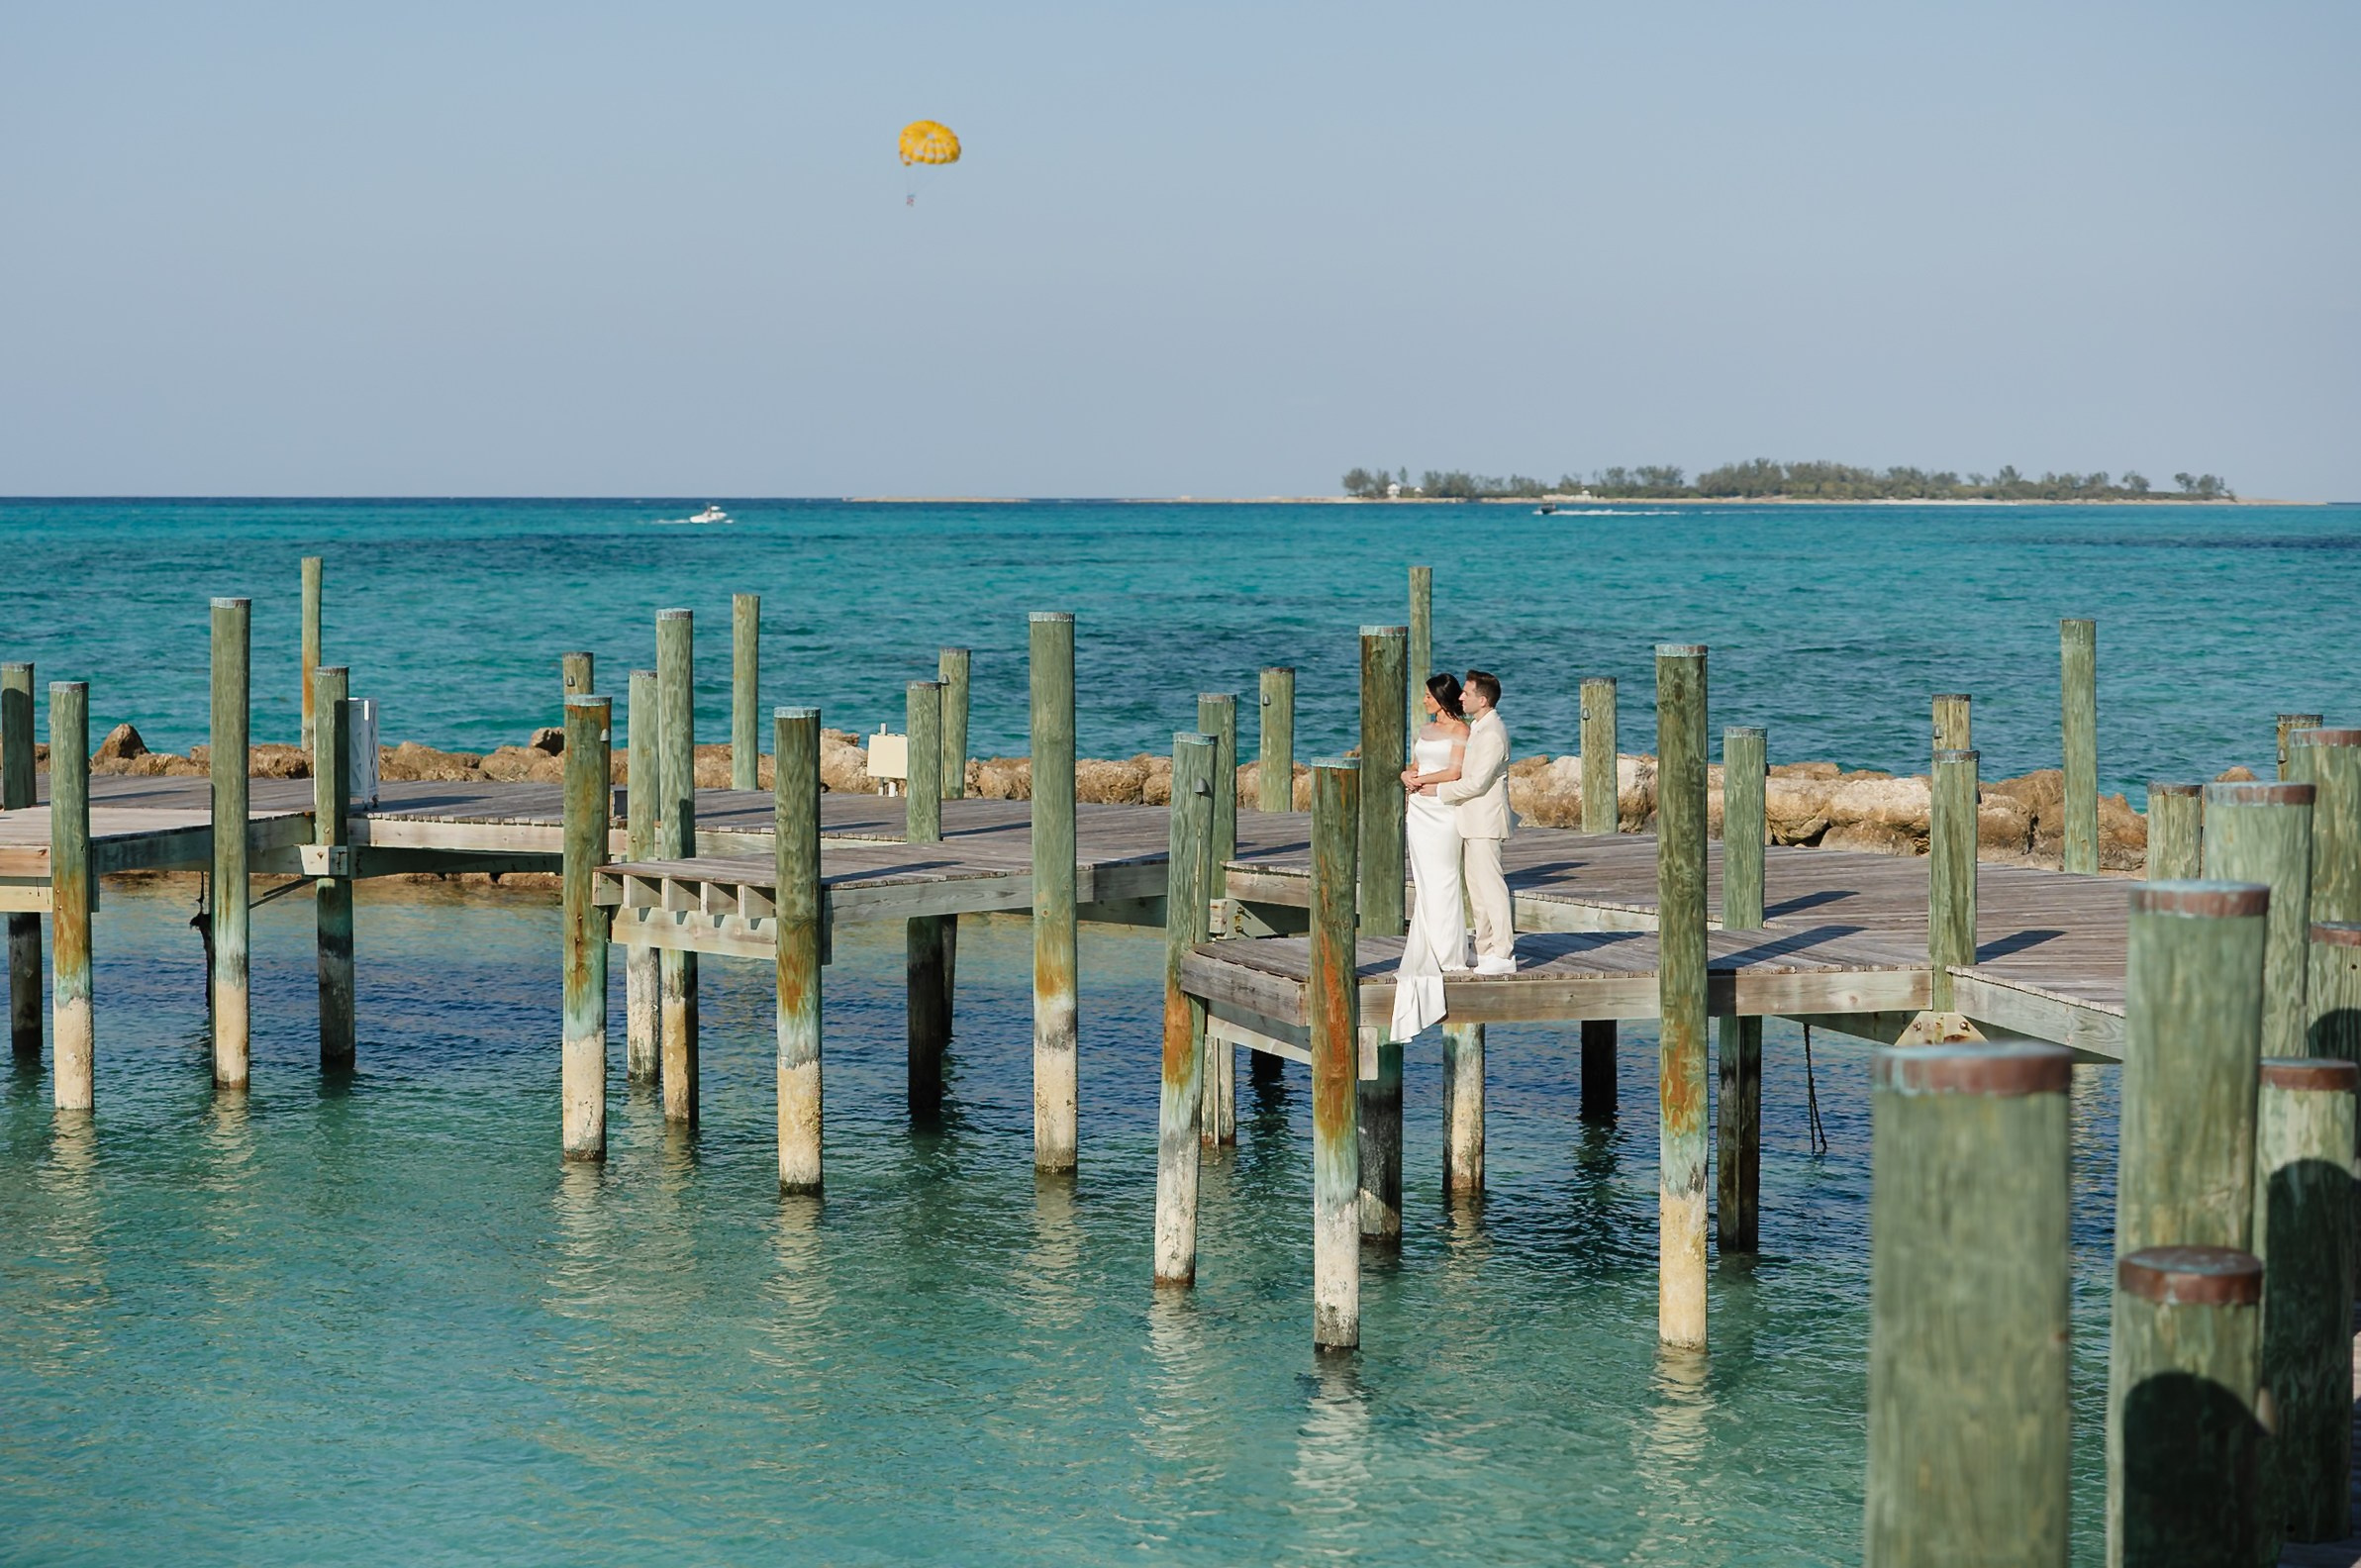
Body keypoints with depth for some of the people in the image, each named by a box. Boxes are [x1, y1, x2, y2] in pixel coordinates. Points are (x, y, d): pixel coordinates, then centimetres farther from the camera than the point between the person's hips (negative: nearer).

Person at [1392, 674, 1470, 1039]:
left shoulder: (1460, 730, -6)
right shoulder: (1426, 730, 17)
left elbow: (1456, 773, -15)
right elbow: (1412, 766, 21)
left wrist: (1422, 779, -6)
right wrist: (1407, 776, 0)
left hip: (1443, 811, -7)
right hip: (1419, 810, 7)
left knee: (1441, 884, -7)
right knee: (1424, 885, 6)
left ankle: (1449, 958, -2)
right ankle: (1424, 957, 9)